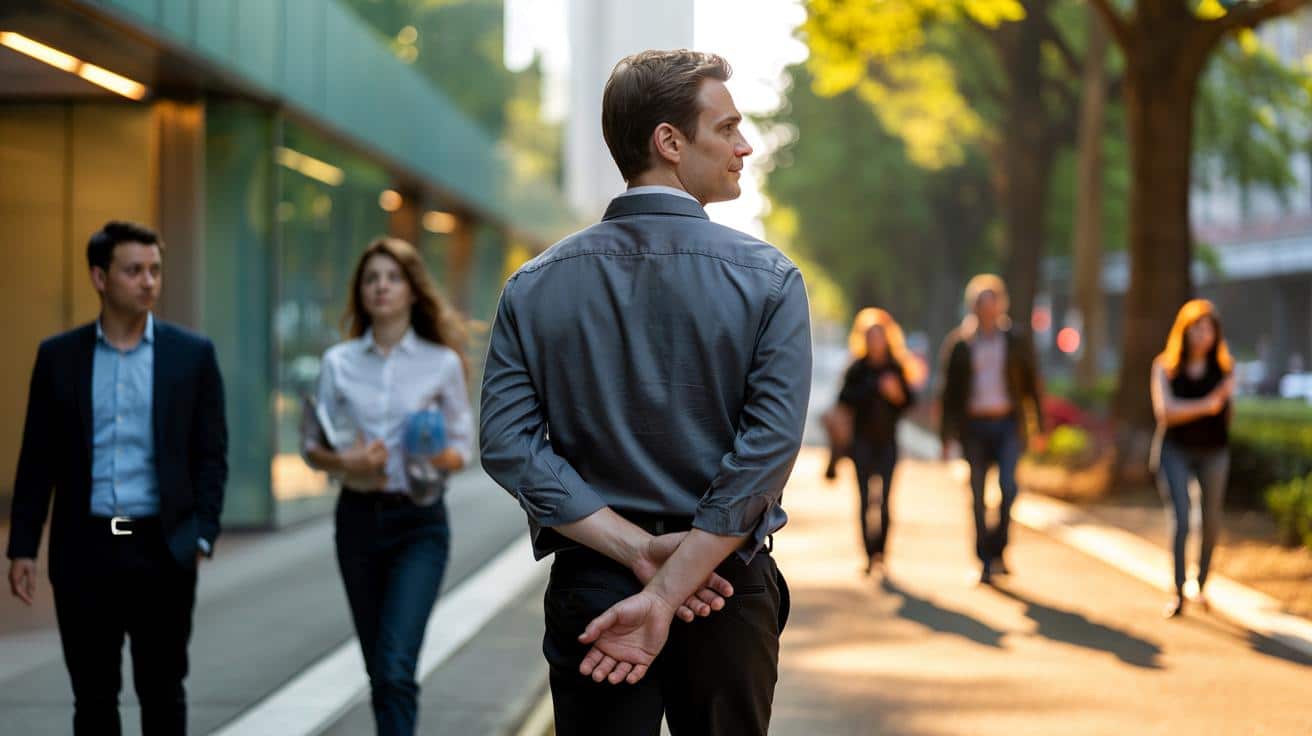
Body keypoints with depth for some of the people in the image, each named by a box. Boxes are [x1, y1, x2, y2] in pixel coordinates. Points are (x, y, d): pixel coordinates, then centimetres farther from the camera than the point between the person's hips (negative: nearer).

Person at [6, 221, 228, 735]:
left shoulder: (192, 354, 2)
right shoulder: (58, 356, 4)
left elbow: (211, 454, 3)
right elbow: (37, 460, 6)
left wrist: (202, 534, -6)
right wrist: (22, 547, 2)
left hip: (162, 551, -1)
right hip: (84, 549, 1)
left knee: (163, 692, 5)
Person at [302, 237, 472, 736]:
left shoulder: (441, 363, 0)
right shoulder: (338, 362, 5)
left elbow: (462, 446, 5)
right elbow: (312, 446, 7)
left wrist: (441, 457, -18)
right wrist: (344, 461, -14)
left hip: (419, 522, -3)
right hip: (358, 518, 3)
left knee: (395, 667, -16)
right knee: (378, 671, 10)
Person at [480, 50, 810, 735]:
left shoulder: (534, 285, -1)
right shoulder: (768, 278, -9)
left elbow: (509, 444, -11)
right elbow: (769, 448, -19)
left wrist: (638, 550, -12)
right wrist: (667, 591, -20)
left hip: (588, 599, 2)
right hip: (728, 594, -1)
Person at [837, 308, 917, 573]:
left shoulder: (896, 368, 7)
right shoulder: (857, 369, 3)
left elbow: (909, 400, 9)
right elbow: (845, 398, -7)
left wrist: (899, 394, -12)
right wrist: (876, 388, -14)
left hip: (887, 440, 1)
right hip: (863, 439, -1)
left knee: (886, 498, -7)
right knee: (865, 498, -5)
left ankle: (880, 550, 3)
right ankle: (870, 554, -2)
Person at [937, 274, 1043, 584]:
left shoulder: (1017, 341, 7)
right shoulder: (958, 345, 5)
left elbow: (1032, 385, 10)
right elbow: (949, 392, 7)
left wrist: (1039, 427, 5)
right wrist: (946, 436, 4)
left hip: (1008, 424, 0)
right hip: (974, 427, 0)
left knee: (1008, 485, -19)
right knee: (978, 496, 1)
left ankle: (998, 550, -5)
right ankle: (985, 562, 10)